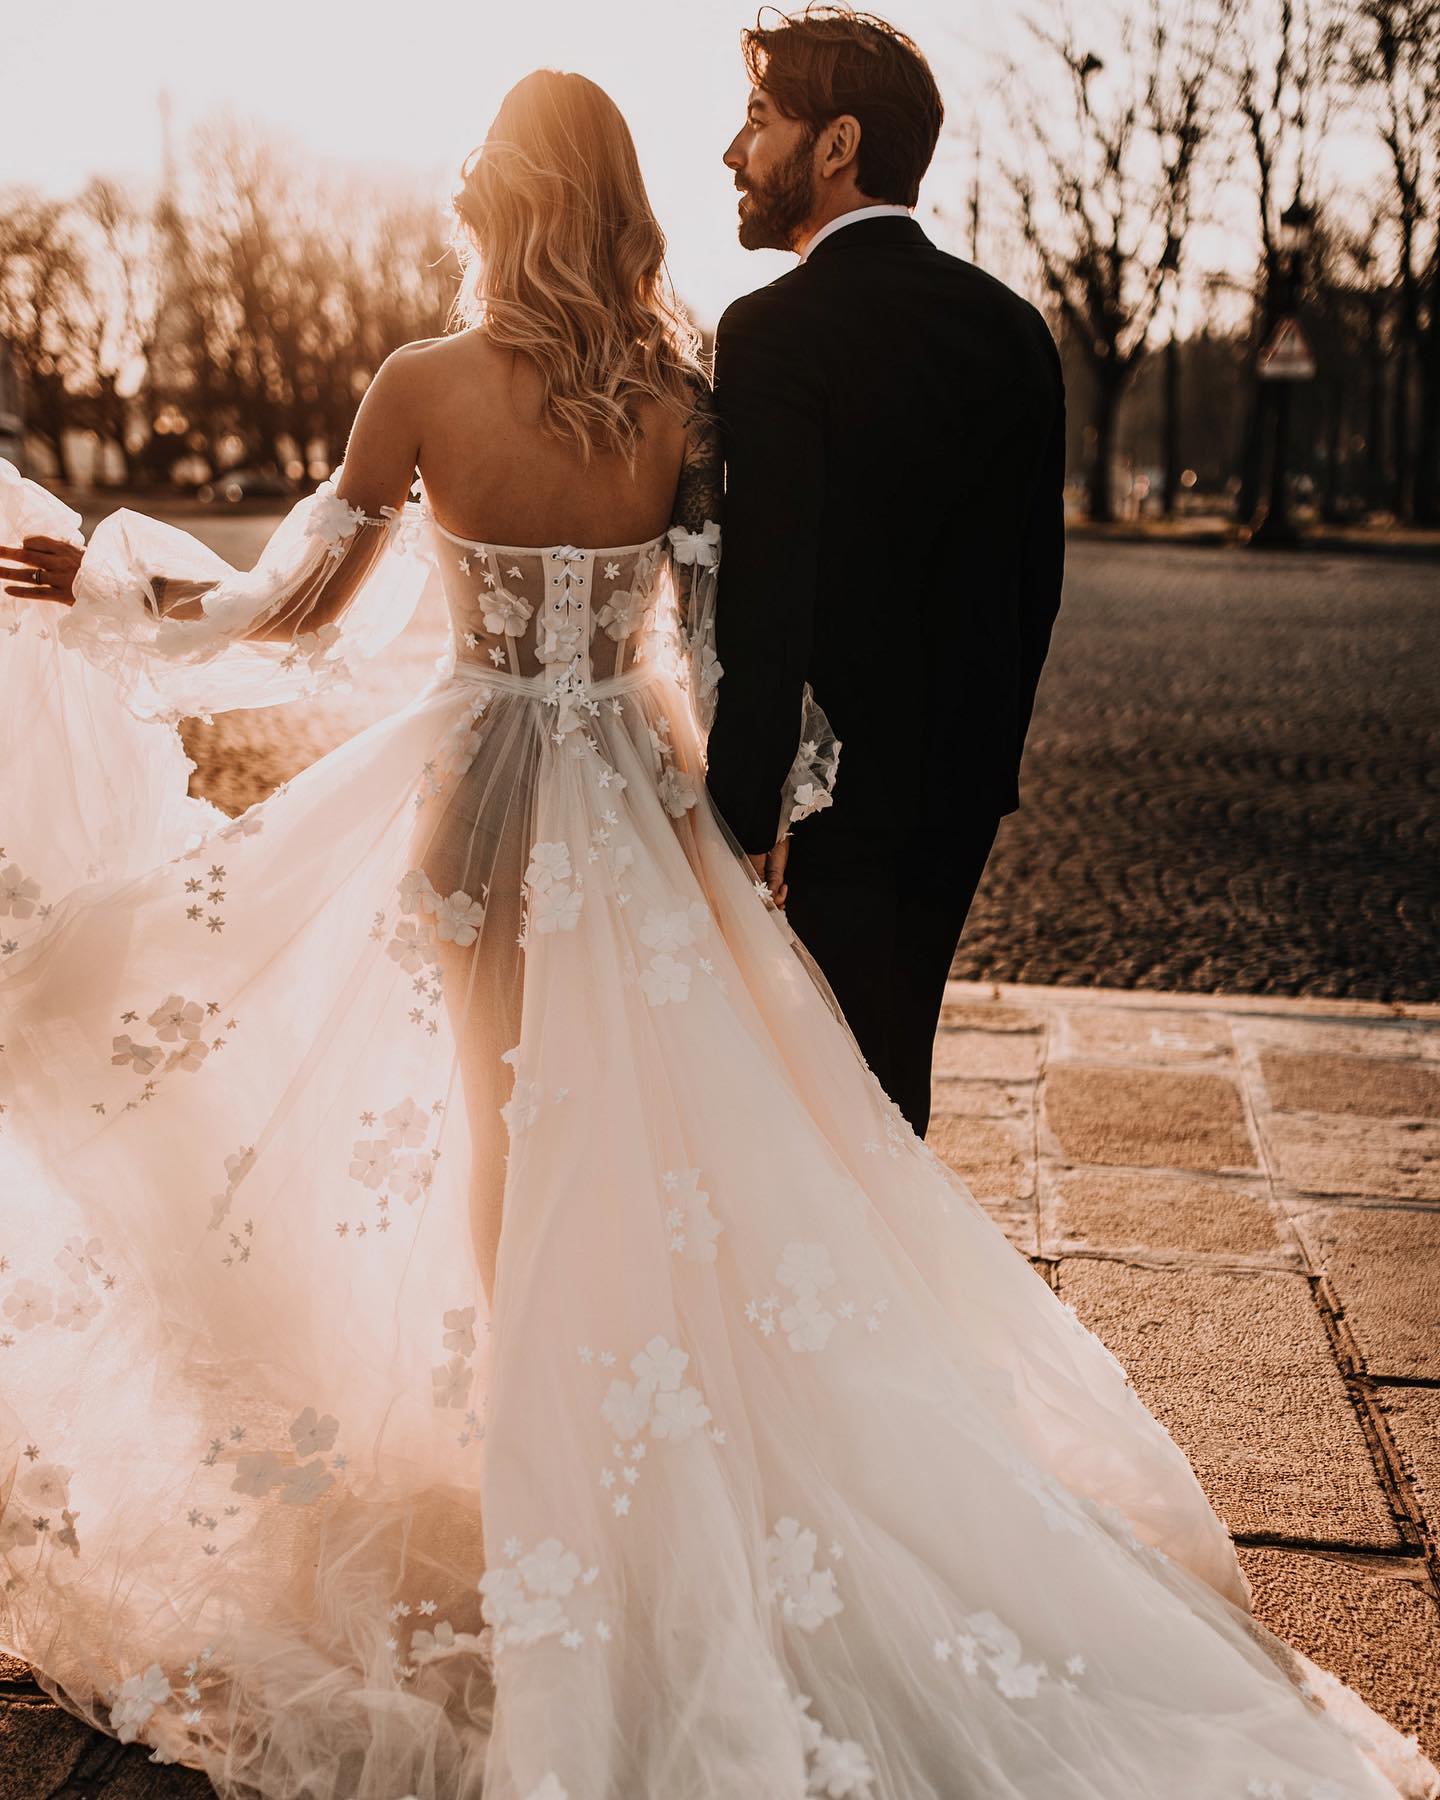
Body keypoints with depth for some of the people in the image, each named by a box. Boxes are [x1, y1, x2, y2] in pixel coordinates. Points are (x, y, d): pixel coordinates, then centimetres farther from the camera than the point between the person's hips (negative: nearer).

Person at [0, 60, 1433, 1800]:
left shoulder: (422, 387, -11)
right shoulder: (683, 398, -5)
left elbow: (301, 613, -4)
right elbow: (709, 647, -2)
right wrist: (735, 818, 10)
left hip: (481, 792, -2)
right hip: (629, 793, 2)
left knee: (505, 1126, 15)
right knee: (662, 1135, 15)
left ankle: (529, 1435, 30)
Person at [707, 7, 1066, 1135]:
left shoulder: (777, 333, -16)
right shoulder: (1011, 325, 5)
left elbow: (767, 603, -22)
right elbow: (1038, 577, 10)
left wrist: (742, 815, -16)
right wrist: (988, 754, 19)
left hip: (841, 786, -7)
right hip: (964, 788, 7)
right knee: (896, 1060, 21)